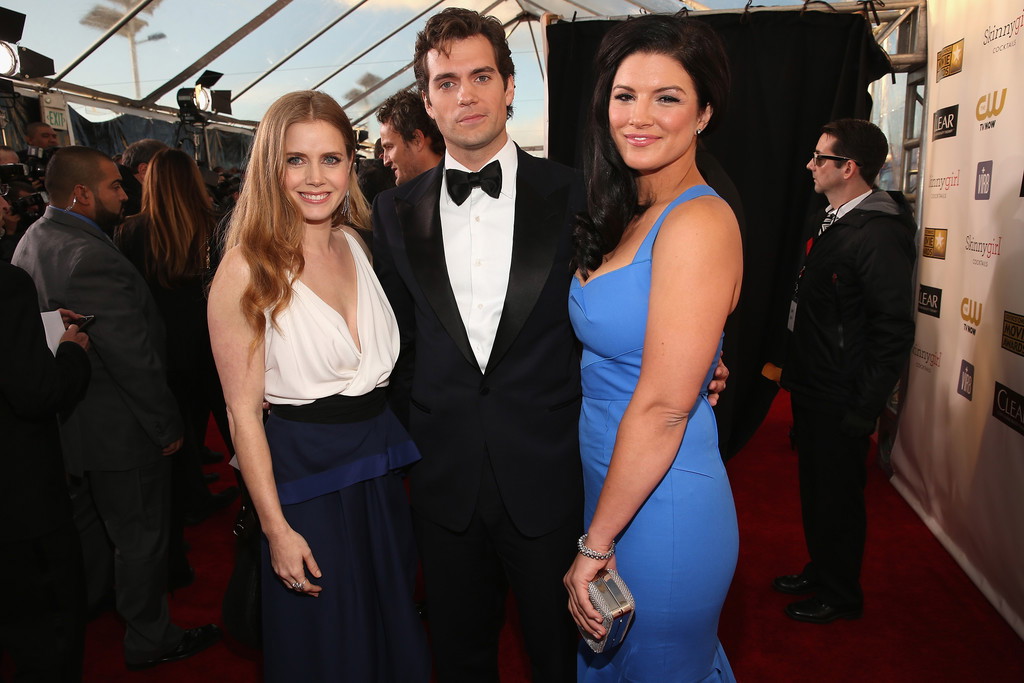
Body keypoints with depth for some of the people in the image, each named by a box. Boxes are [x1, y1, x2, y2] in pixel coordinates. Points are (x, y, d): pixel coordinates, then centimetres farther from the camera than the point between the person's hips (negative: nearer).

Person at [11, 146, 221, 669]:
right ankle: (149, 639, 26)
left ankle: (85, 603, 51)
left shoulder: (32, 240, 3)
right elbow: (133, 357, -28)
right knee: (140, 537, 8)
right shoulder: (91, 257, -29)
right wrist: (168, 425, -18)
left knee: (88, 524, 29)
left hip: (69, 425, 10)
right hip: (119, 430, -10)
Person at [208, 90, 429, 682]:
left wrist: (400, 450, 6)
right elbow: (244, 410, -13)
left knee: (393, 626, 22)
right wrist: (276, 528, -13)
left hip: (382, 466, 6)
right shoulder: (248, 268, -15)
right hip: (305, 474, -5)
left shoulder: (356, 244, 3)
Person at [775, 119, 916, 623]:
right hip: (811, 390, 9)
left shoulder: (880, 235, -20)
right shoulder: (827, 222, 9)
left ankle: (842, 595, 29)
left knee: (838, 496, 8)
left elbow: (894, 333, -21)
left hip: (841, 402, -9)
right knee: (814, 488, 21)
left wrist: (864, 411, -19)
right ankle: (819, 571, 41)